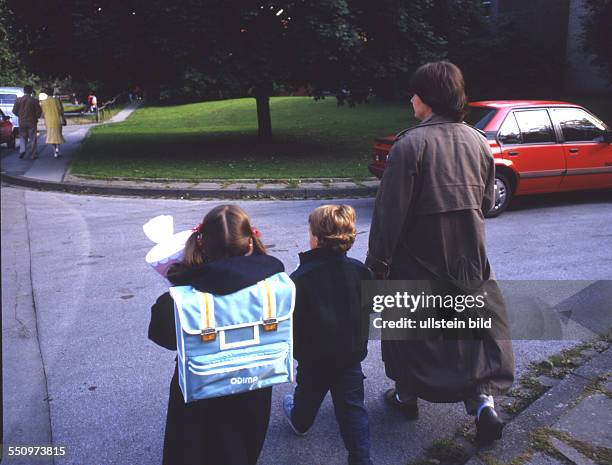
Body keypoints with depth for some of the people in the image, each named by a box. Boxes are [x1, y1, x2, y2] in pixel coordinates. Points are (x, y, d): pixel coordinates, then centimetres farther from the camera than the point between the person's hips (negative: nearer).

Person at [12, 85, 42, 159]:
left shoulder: (18, 100, 0)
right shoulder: (34, 100, -8)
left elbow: (14, 110, 2)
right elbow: (39, 111, -8)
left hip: (22, 122, 2)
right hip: (32, 122, -2)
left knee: (23, 137, 17)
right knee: (32, 138, 4)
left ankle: (22, 150, -3)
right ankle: (33, 155, 3)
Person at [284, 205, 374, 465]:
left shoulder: (301, 278, -23)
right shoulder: (360, 271, -9)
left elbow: (293, 319, -16)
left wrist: (295, 350, 1)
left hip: (314, 355, -2)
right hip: (352, 354, 2)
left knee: (308, 394, 25)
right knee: (352, 407, 10)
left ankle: (299, 422, 52)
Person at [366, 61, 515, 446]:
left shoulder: (410, 143, -17)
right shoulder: (478, 141, 2)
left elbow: (391, 209, -17)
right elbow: (487, 201, 11)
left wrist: (378, 260, -9)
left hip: (418, 258, -4)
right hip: (469, 258, 5)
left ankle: (407, 395, 30)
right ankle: (484, 397, 5)